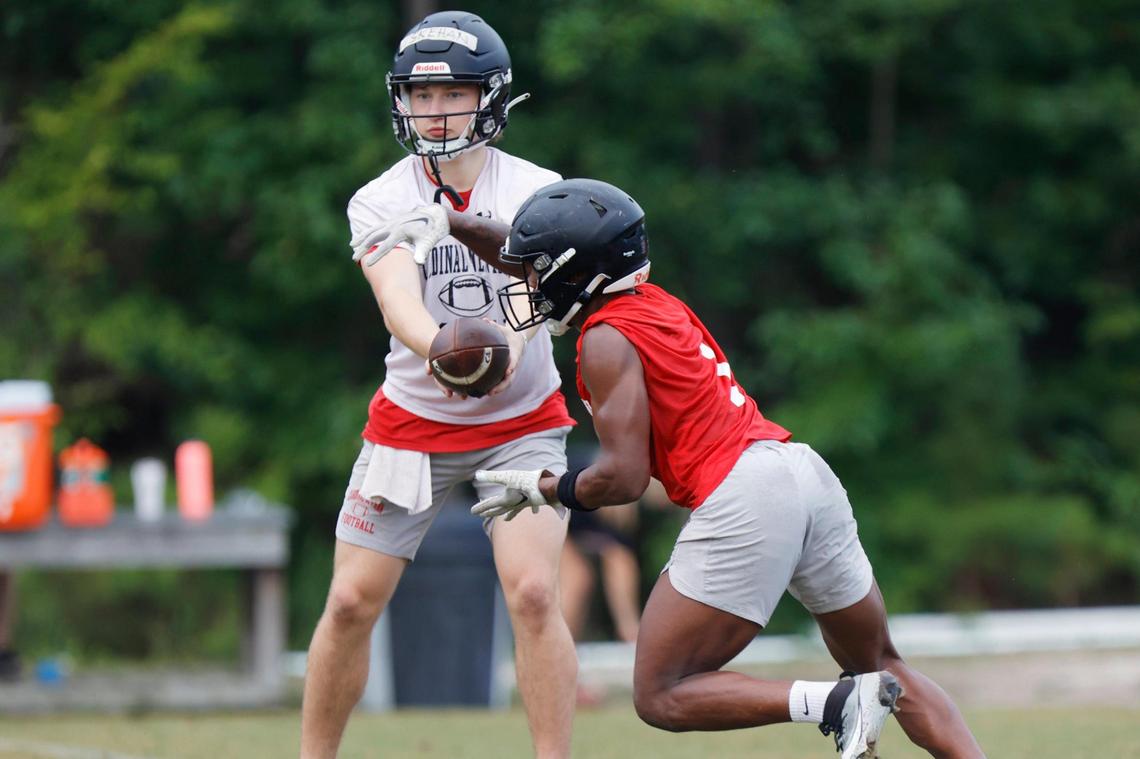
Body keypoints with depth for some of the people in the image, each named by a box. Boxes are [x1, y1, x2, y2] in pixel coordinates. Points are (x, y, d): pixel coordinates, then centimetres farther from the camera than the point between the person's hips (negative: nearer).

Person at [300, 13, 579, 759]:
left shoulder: (535, 191, -8)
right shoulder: (381, 202, -8)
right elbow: (398, 296, -26)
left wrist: (506, 349, -49)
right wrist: (438, 349, -49)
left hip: (521, 422, -1)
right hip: (412, 421, 1)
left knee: (533, 594, -16)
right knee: (351, 602, -1)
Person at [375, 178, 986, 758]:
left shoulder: (607, 339, -4)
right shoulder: (656, 304, 20)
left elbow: (623, 477, -11)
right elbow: (559, 257, 36)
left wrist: (542, 488, 5)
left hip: (742, 498, -9)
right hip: (808, 472, 9)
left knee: (661, 697, -2)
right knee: (881, 666, 20)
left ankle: (838, 703, -19)